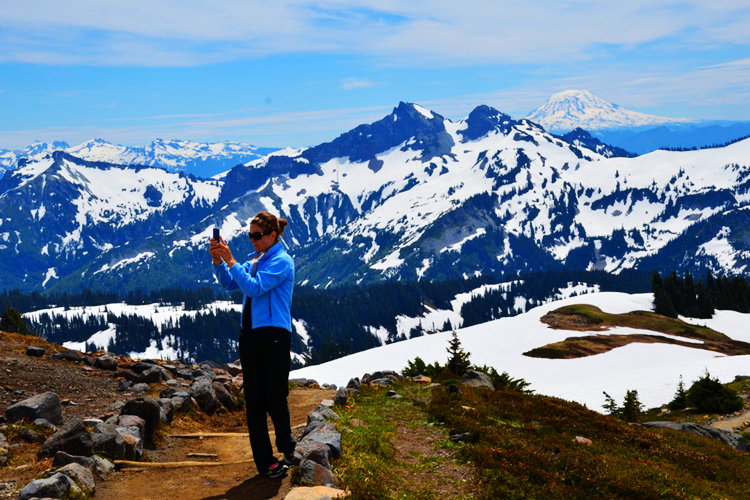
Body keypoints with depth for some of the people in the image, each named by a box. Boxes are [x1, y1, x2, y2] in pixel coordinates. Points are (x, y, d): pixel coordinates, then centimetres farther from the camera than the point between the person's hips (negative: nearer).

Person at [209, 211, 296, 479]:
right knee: (253, 399, 6)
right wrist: (218, 261, -4)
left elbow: (253, 287, -19)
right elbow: (229, 283, 11)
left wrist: (230, 260, -18)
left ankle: (287, 448, 26)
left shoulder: (281, 261, -9)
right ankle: (264, 461, 12)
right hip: (250, 334, 7)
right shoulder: (254, 261, 14)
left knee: (275, 397, 2)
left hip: (274, 335, -7)